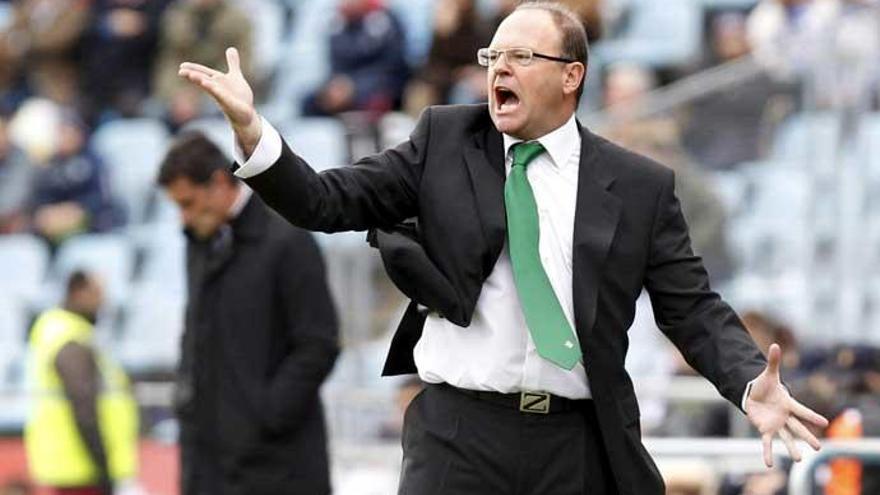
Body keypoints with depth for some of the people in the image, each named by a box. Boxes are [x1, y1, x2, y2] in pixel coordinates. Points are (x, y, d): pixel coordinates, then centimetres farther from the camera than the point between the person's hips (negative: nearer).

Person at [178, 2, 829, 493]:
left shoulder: (640, 187, 6)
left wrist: (751, 384, -14)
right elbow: (330, 203, 4)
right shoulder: (445, 142, 9)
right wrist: (252, 132, -13)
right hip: (457, 436, 0)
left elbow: (694, 310, 5)